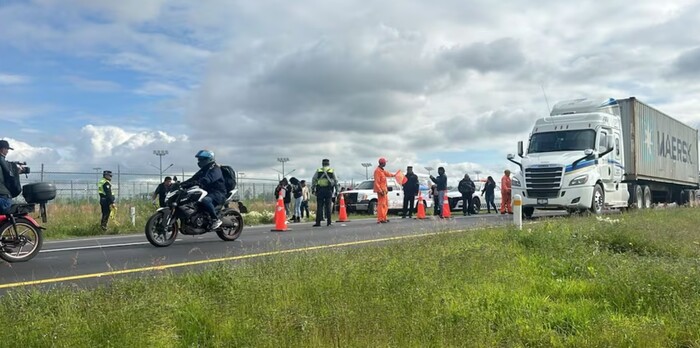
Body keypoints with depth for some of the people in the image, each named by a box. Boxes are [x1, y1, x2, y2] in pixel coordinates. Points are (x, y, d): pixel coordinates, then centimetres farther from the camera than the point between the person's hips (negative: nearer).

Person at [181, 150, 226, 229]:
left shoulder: (215, 169, -9)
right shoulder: (203, 170, 21)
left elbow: (208, 179, -27)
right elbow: (193, 178, 13)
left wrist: (198, 182, -42)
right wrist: (181, 184, -1)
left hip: (218, 193, -9)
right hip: (207, 192, 10)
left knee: (205, 200, -38)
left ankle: (216, 219, -29)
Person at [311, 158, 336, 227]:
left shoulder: (318, 170, 8)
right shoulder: (332, 171, 8)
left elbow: (313, 180, 6)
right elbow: (335, 181, 7)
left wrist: (312, 189, 10)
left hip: (320, 190, 0)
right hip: (328, 190, 0)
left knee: (319, 206, 0)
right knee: (328, 206, 4)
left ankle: (318, 222, -3)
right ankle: (328, 222, 3)